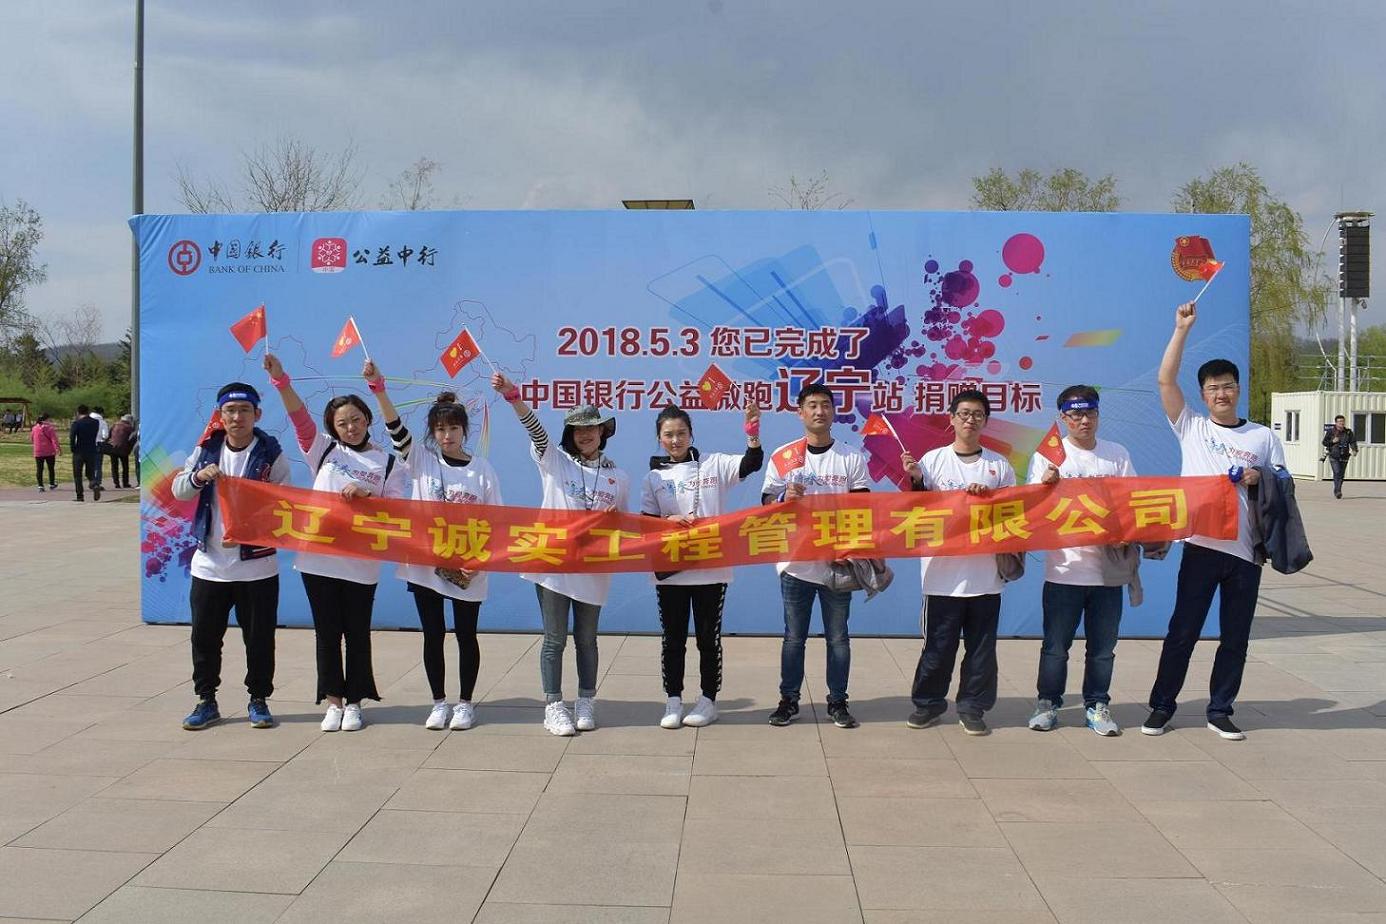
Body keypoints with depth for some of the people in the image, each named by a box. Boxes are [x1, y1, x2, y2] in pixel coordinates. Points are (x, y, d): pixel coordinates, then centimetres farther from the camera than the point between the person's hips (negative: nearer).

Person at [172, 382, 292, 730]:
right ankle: (206, 701, 23)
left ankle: (259, 700, 21)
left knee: (259, 638, 6)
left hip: (257, 565, -3)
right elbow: (178, 490, 6)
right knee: (204, 636, 10)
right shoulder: (207, 449, 5)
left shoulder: (271, 454, -6)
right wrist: (198, 476, -17)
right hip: (209, 563, 3)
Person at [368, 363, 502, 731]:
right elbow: (396, 427, -12)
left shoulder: (482, 469, 1)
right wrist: (378, 388, -25)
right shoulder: (420, 460, 2)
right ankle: (439, 703, 19)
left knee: (465, 634, 7)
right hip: (425, 563, 1)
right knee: (433, 634, 7)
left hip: (466, 568, -1)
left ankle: (465, 703, 20)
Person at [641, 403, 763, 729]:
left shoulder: (713, 464, 2)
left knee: (709, 636, 6)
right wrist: (668, 521, -16)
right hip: (669, 570, 2)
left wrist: (753, 435, -29)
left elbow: (751, 464, -12)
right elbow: (646, 523, 4)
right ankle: (673, 700, 18)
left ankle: (709, 700, 17)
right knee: (673, 638, 8)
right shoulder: (653, 478, 7)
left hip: (711, 568, -1)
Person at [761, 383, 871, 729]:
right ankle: (789, 700, 18)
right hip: (795, 560, 0)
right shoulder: (782, 457, 3)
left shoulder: (852, 457, 4)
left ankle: (838, 702, 17)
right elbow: (767, 503, 5)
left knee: (838, 636, 7)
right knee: (794, 636, 8)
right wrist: (785, 499, -17)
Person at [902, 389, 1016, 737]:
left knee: (981, 645, 6)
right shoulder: (933, 460, 4)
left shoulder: (1000, 465, 8)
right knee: (939, 644, 4)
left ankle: (972, 706, 17)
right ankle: (928, 701, 19)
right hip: (943, 572, -1)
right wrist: (916, 480, -12)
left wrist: (989, 497, -9)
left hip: (985, 573, 2)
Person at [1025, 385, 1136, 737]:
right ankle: (1048, 702, 17)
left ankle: (1097, 705, 20)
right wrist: (1045, 483, -24)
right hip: (1064, 567, -2)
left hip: (1107, 566, 2)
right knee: (1056, 644, 5)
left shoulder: (1118, 455, 9)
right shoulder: (1048, 455, 2)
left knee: (1103, 645, 9)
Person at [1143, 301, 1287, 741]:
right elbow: (1165, 379, -3)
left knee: (1235, 635, 7)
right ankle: (1162, 705, 13)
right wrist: (1182, 328, -4)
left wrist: (1262, 479, -9)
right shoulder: (1191, 427, 5)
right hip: (1201, 545, -2)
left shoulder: (1264, 437, 9)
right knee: (1183, 630, 2)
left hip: (1247, 549, 2)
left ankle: (1220, 711, 19)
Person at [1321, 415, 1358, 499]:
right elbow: (1324, 442, 4)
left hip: (1344, 457, 3)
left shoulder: (1348, 432, 6)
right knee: (1337, 472, -17)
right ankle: (1338, 491, -15)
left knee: (1341, 474, 7)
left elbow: (1353, 442, -2)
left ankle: (1337, 491, 20)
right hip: (1333, 456, -3)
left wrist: (1354, 450, -20)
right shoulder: (1331, 432, 0)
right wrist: (1332, 441, -13)